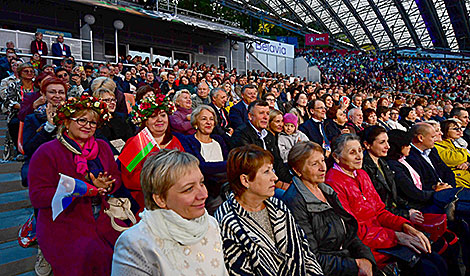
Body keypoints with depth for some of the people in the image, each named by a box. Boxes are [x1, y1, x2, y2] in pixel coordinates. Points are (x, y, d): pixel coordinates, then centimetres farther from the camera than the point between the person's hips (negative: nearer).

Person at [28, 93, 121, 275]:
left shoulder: (102, 147, 10)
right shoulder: (46, 152, -5)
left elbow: (117, 177, 14)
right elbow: (37, 197, -10)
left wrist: (105, 186, -9)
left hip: (101, 220, 5)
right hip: (63, 226, -4)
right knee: (92, 259, -23)